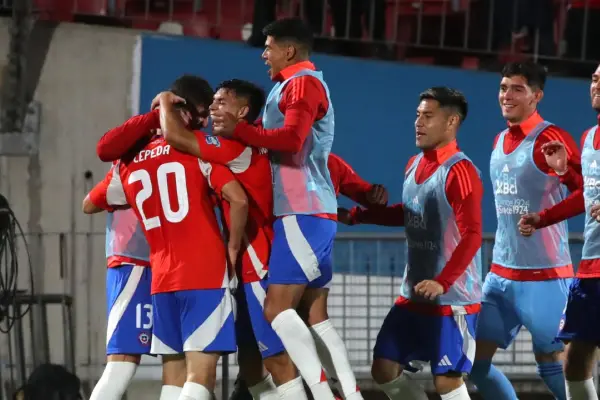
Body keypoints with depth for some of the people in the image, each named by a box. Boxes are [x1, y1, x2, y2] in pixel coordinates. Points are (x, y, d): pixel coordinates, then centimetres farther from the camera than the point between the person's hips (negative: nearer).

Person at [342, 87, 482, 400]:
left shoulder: (459, 172, -16)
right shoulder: (414, 165, 11)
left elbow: (471, 236, -22)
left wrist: (442, 282, -30)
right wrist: (358, 215, 22)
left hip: (452, 299, -9)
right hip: (413, 296, 9)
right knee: (384, 368, 7)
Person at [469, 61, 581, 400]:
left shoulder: (549, 139, -12)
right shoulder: (500, 142, 12)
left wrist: (542, 218, -32)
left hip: (544, 274, -8)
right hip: (501, 272, 8)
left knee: (552, 362, -2)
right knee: (475, 359, 5)